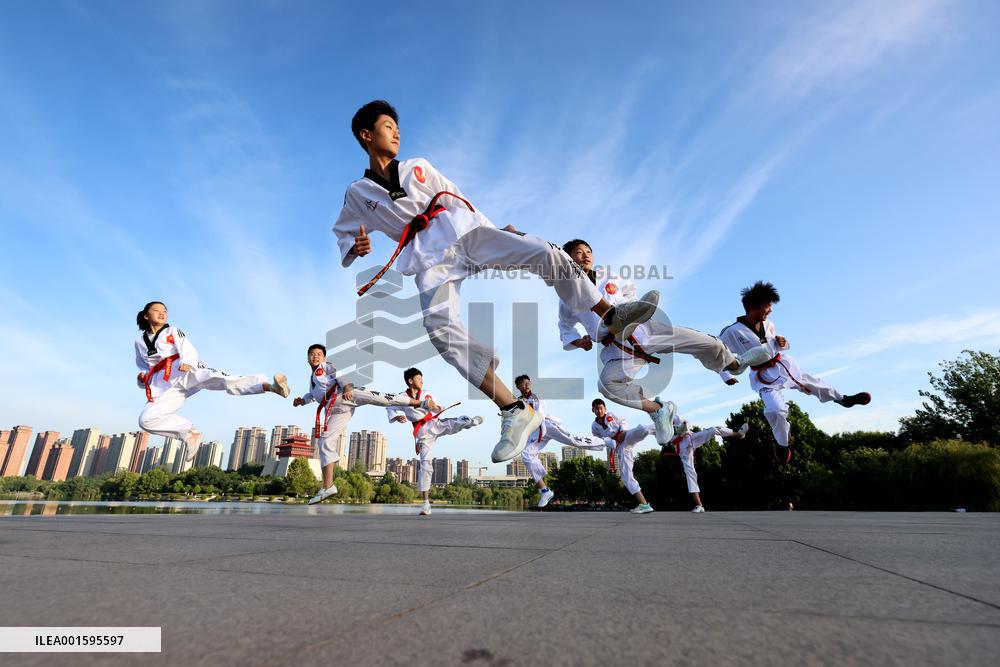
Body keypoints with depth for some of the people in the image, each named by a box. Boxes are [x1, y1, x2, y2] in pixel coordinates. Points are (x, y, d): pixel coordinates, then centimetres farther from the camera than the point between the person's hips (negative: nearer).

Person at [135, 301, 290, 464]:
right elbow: (144, 367, 29)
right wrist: (143, 377, 4)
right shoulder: (140, 342, 20)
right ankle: (190, 435, -1)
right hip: (164, 383, 4)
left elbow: (189, 351, -3)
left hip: (185, 371, -4)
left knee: (214, 378, -32)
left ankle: (269, 385, -54)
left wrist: (186, 363, -27)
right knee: (146, 419, -11)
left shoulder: (173, 331, 11)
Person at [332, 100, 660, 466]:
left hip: (463, 232, 3)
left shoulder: (418, 167, 20)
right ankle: (514, 411, -33)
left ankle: (610, 313, -1)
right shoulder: (357, 194, 15)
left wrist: (493, 232, 14)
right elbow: (343, 232, 25)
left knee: (543, 252, -17)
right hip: (430, 257, -2)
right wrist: (354, 248, 0)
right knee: (438, 324, -31)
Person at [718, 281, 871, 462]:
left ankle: (844, 399, 51)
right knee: (775, 410, -21)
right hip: (764, 376, -5)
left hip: (783, 365, 6)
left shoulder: (768, 324, -3)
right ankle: (783, 444, 6)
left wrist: (781, 342, -11)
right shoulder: (733, 331, -24)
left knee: (812, 383, 21)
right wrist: (726, 376, -16)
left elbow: (779, 344, 15)